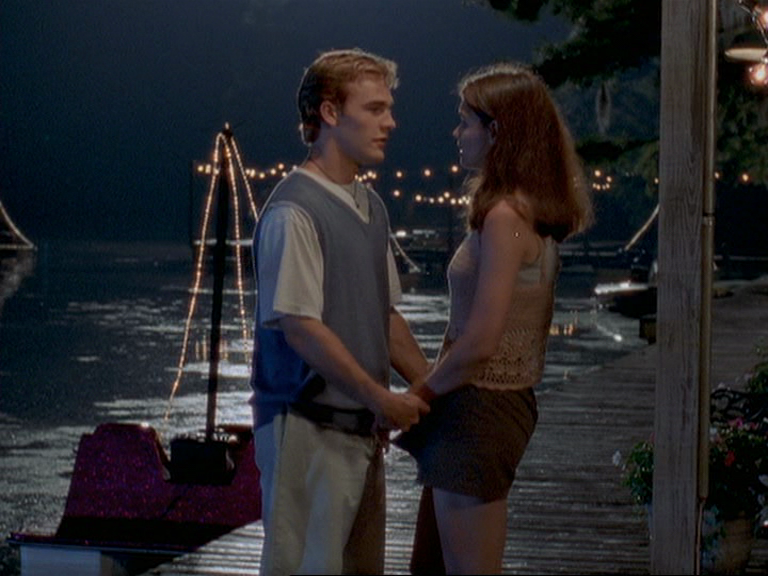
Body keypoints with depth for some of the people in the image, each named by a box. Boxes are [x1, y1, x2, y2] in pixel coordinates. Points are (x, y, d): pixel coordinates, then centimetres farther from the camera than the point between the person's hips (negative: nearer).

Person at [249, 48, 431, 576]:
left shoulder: (371, 206, 13)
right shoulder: (294, 210, -14)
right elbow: (299, 326, -18)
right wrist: (381, 398, -16)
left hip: (363, 427, 8)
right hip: (309, 428, -8)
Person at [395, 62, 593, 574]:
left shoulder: (504, 218, -19)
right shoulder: (535, 214, 10)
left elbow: (480, 342, -24)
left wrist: (421, 393, -8)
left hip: (478, 412, -10)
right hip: (506, 400, 10)